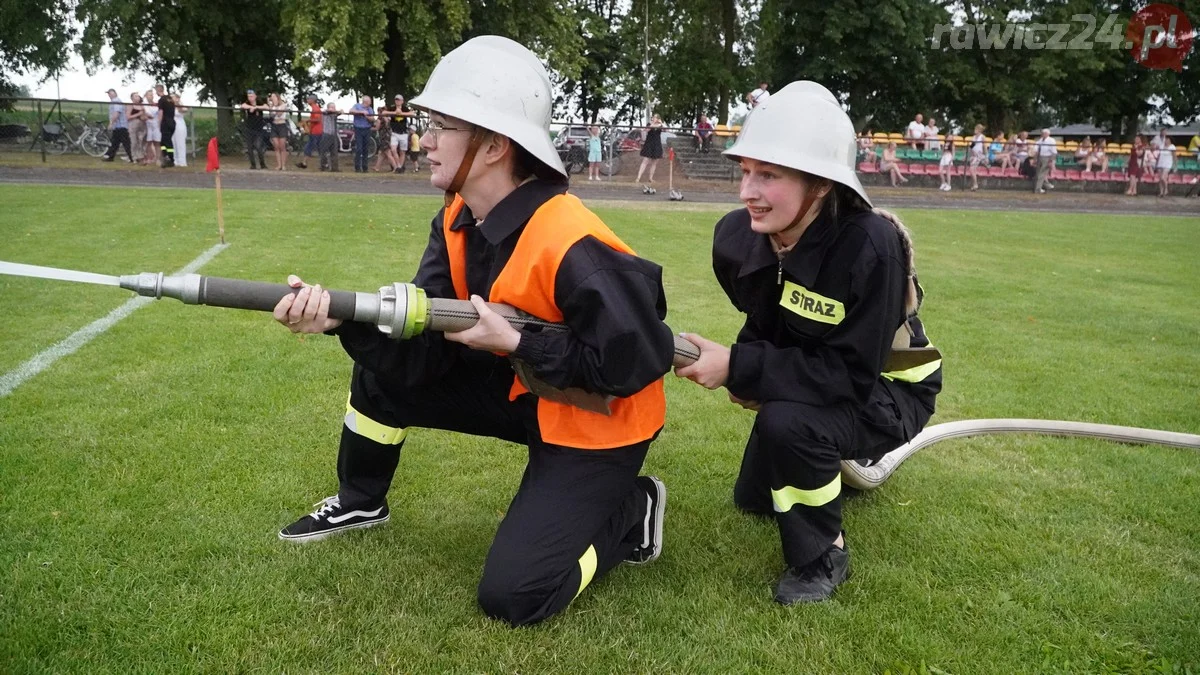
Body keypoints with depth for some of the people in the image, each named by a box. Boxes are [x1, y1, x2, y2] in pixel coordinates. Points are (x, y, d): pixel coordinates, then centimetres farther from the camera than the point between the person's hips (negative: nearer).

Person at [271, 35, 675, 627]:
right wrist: (341, 319, -28)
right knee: (383, 373, 4)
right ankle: (359, 503, 30)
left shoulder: (571, 247, -32)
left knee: (512, 596, -13)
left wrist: (515, 344, -27)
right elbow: (424, 348, -10)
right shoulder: (458, 223, -5)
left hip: (597, 419, -8)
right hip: (521, 388, 8)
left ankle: (630, 513, 10)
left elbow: (638, 362, -28)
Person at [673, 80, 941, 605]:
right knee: (751, 499, 20)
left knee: (787, 422, -38)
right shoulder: (738, 237, -17)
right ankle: (848, 461, 46)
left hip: (884, 389, -6)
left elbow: (853, 373, -34)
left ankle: (823, 555, -11)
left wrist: (740, 367, -37)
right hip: (811, 381, 7)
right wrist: (750, 370, -15)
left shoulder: (870, 246, -36)